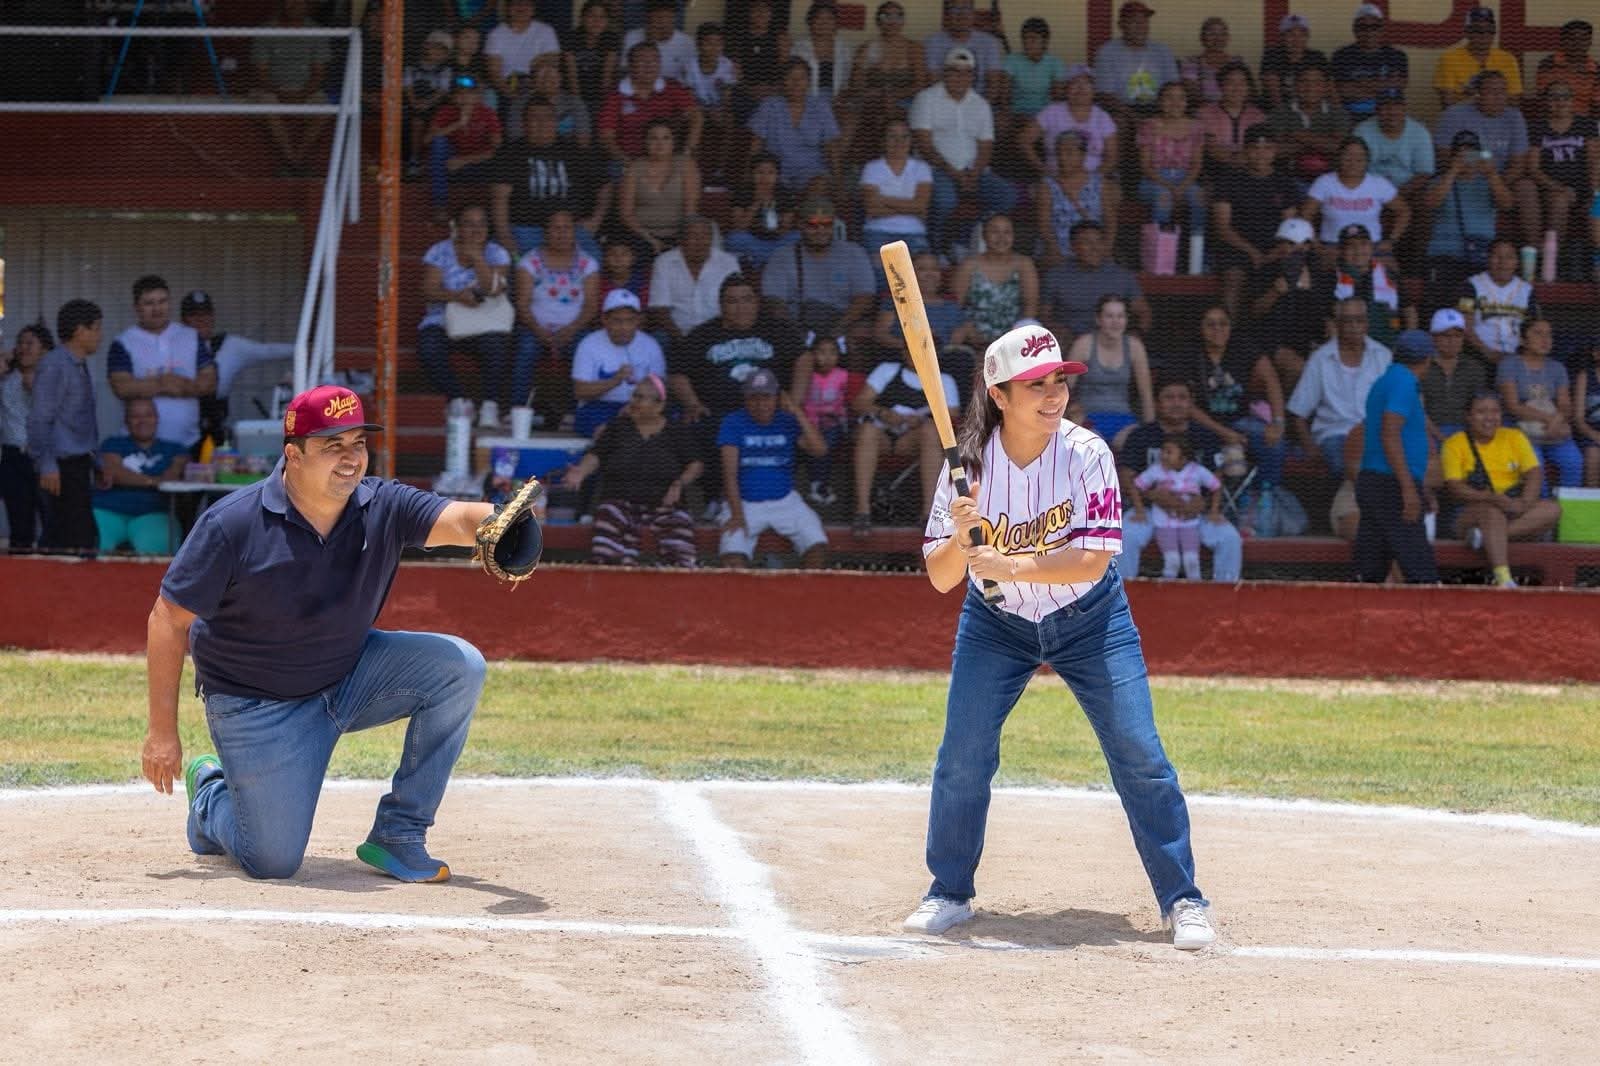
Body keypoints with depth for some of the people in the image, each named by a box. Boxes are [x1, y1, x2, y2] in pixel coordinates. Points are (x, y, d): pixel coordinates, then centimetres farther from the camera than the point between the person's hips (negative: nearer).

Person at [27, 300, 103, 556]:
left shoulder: (80, 366, 18)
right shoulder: (54, 365, -10)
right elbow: (39, 419, -15)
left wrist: (97, 464, 22)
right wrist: (47, 466, -20)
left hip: (80, 467, 9)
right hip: (64, 465, -9)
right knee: (78, 538, -14)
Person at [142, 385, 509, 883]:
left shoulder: (383, 508, -13)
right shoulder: (232, 524, -22)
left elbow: (457, 518, -31)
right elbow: (169, 619, -17)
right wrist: (162, 731, -18)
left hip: (349, 678, 4)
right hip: (258, 707, -4)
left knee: (459, 665, -18)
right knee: (274, 861, -8)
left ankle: (397, 836, -6)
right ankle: (211, 795, 30)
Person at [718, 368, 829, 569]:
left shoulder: (787, 422, 5)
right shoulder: (733, 423, -1)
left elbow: (819, 449, -11)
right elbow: (730, 472, -9)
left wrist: (797, 412, -14)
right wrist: (737, 515, -19)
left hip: (785, 501, 2)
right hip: (745, 502, -2)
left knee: (818, 545, -22)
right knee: (732, 553, -30)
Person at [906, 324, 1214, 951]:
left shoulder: (1086, 454, -20)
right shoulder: (971, 464, -16)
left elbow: (1093, 561, -26)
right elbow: (941, 579, -15)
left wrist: (1013, 565, -37)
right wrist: (960, 536, -36)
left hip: (1089, 621, -1)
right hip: (996, 624, 1)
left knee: (1139, 756, -7)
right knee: (962, 757, -5)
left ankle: (1182, 900, 3)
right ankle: (950, 893, 15)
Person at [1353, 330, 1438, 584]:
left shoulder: (1382, 382, 18)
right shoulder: (1403, 383, -10)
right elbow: (1390, 435, -20)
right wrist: (1408, 488, -23)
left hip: (1371, 480, 9)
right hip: (1391, 484, -9)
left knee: (1369, 572, 5)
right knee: (1420, 568, -11)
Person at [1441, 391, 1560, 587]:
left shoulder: (1514, 437, 11)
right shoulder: (1454, 444, 1)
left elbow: (1535, 473, -1)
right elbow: (1454, 487, -12)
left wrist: (1524, 502, -23)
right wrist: (1490, 498, -29)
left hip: (1517, 515, 4)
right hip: (1473, 512, -4)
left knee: (1552, 509, -23)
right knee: (1493, 512, -37)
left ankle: (1487, 536, -32)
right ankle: (1503, 578, -52)